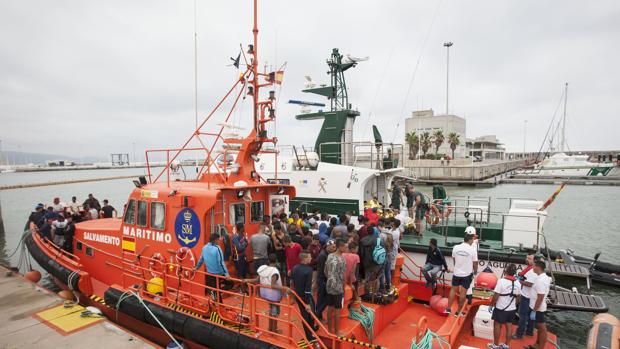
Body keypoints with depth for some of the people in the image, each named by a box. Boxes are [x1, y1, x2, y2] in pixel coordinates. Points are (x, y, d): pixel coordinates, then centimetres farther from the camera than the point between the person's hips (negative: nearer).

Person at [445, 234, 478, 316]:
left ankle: (448, 309, 17)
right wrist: (475, 272, 11)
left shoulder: (456, 247, -6)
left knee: (453, 289, 16)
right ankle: (458, 312, 16)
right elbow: (475, 263, -9)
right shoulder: (472, 250, -15)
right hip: (467, 274, -2)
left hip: (456, 273, 3)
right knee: (463, 292, 7)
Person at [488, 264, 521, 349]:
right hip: (512, 309, 5)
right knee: (509, 326, 15)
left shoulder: (501, 281, -21)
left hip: (501, 309, -5)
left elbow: (496, 296, -18)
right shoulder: (517, 283, -3)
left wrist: (491, 305, -5)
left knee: (497, 325, 8)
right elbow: (518, 297, 7)